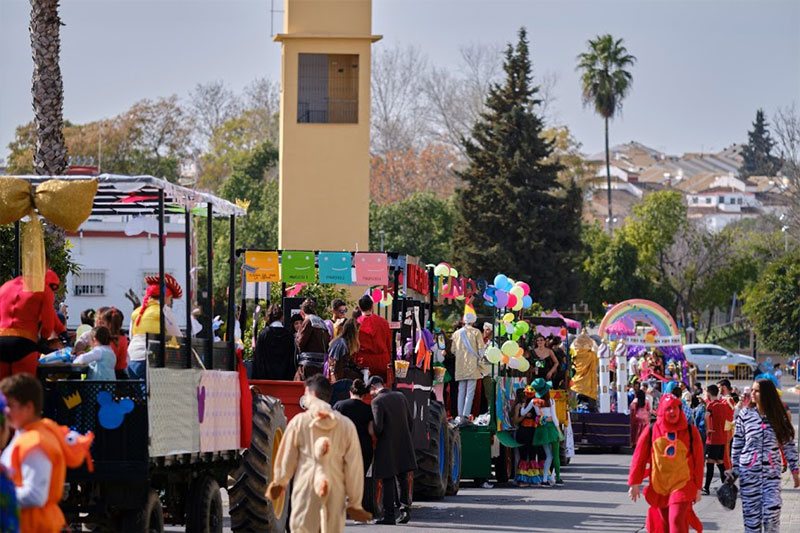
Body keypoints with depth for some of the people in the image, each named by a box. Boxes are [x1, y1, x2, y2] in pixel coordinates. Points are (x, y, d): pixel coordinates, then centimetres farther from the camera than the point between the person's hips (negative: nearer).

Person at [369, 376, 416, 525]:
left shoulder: (377, 402, -13)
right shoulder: (400, 396, 6)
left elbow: (378, 427, -18)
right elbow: (410, 420, 9)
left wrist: (375, 439, 1)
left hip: (387, 446, -5)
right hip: (404, 445, 5)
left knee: (388, 482, 0)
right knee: (403, 479, 14)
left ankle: (389, 515, 2)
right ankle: (405, 508, 5)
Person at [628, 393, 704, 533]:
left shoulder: (690, 432, -1)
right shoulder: (652, 431, 1)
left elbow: (698, 461, 5)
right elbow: (639, 457, 5)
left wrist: (698, 488, 6)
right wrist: (634, 483, 3)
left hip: (682, 485, -2)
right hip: (659, 487, 2)